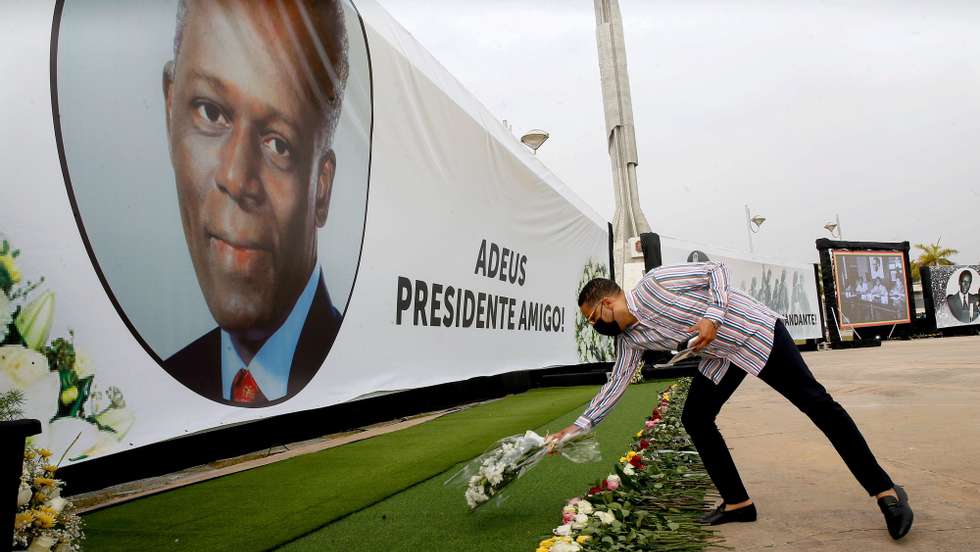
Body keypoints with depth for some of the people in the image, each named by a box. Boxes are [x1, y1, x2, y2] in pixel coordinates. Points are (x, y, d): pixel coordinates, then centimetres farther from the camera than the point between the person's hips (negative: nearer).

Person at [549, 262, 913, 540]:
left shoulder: (653, 282, -22)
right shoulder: (629, 340, -1)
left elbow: (716, 270, -15)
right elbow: (615, 385, 3)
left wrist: (712, 317, -27)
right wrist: (580, 425, 1)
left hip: (757, 333, -7)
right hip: (721, 355, 8)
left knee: (814, 402, -7)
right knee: (694, 418, 1)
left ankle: (884, 489, 3)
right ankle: (737, 503, 10)